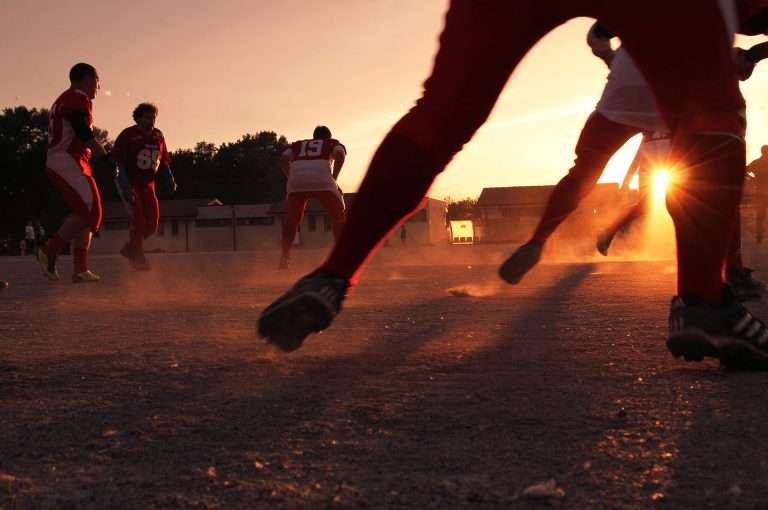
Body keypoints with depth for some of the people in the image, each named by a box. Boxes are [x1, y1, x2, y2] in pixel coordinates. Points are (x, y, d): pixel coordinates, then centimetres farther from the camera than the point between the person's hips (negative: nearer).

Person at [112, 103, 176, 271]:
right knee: (138, 219, -17)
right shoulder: (127, 135, -12)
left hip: (147, 184, 6)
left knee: (152, 223, 2)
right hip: (129, 183, -6)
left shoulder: (158, 136, 6)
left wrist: (169, 180, -3)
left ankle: (130, 248, 23)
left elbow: (163, 162, 14)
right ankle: (138, 258, -6)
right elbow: (118, 162, -16)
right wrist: (125, 187, -25)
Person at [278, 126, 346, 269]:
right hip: (322, 181, -2)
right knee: (338, 216, 13)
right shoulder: (333, 143, 29)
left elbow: (284, 159, 15)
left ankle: (284, 258, 11)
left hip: (296, 181, 2)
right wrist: (333, 179, 5)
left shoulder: (297, 144, 35)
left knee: (291, 221, 17)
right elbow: (340, 154, 6)